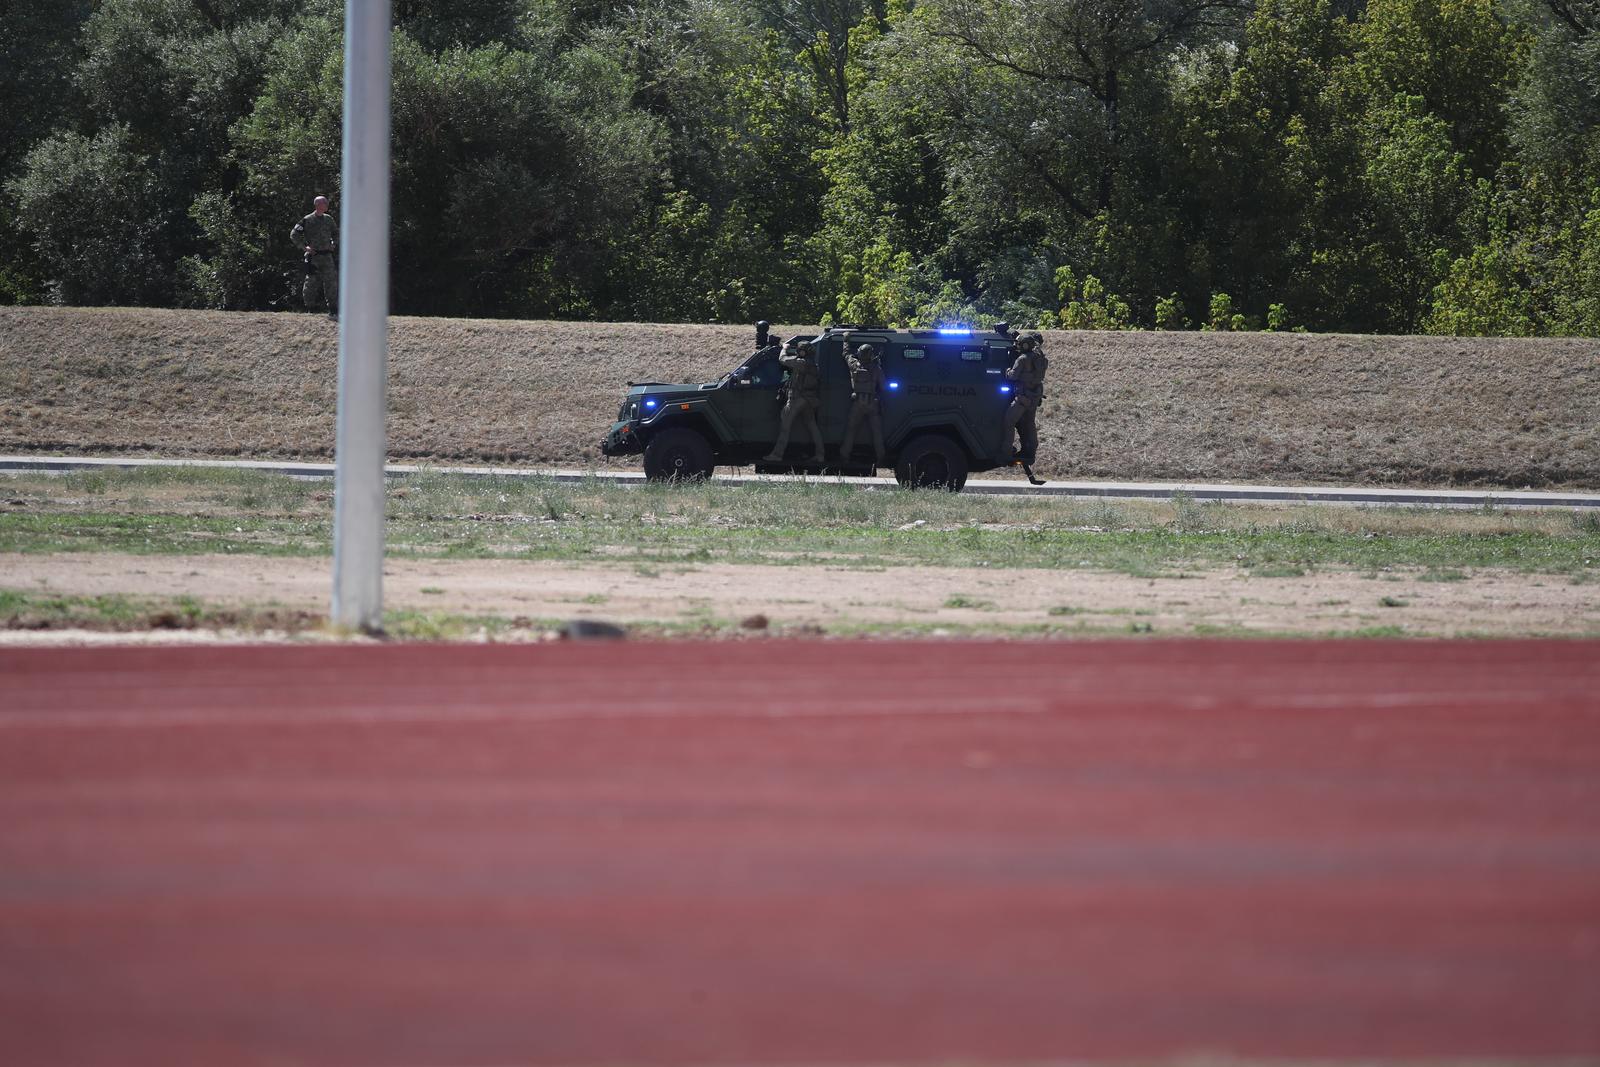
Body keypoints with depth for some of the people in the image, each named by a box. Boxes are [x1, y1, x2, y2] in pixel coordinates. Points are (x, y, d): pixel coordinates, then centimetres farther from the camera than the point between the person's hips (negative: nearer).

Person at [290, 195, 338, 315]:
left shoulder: (328, 219, 11)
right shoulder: (307, 220, -4)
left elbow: (336, 233, 27)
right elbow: (294, 235, -3)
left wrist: (333, 244, 11)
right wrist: (305, 246, -9)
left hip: (327, 255, 4)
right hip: (313, 256, -4)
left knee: (331, 282, -1)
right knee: (311, 282, 0)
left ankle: (333, 308, 2)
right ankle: (309, 308, 12)